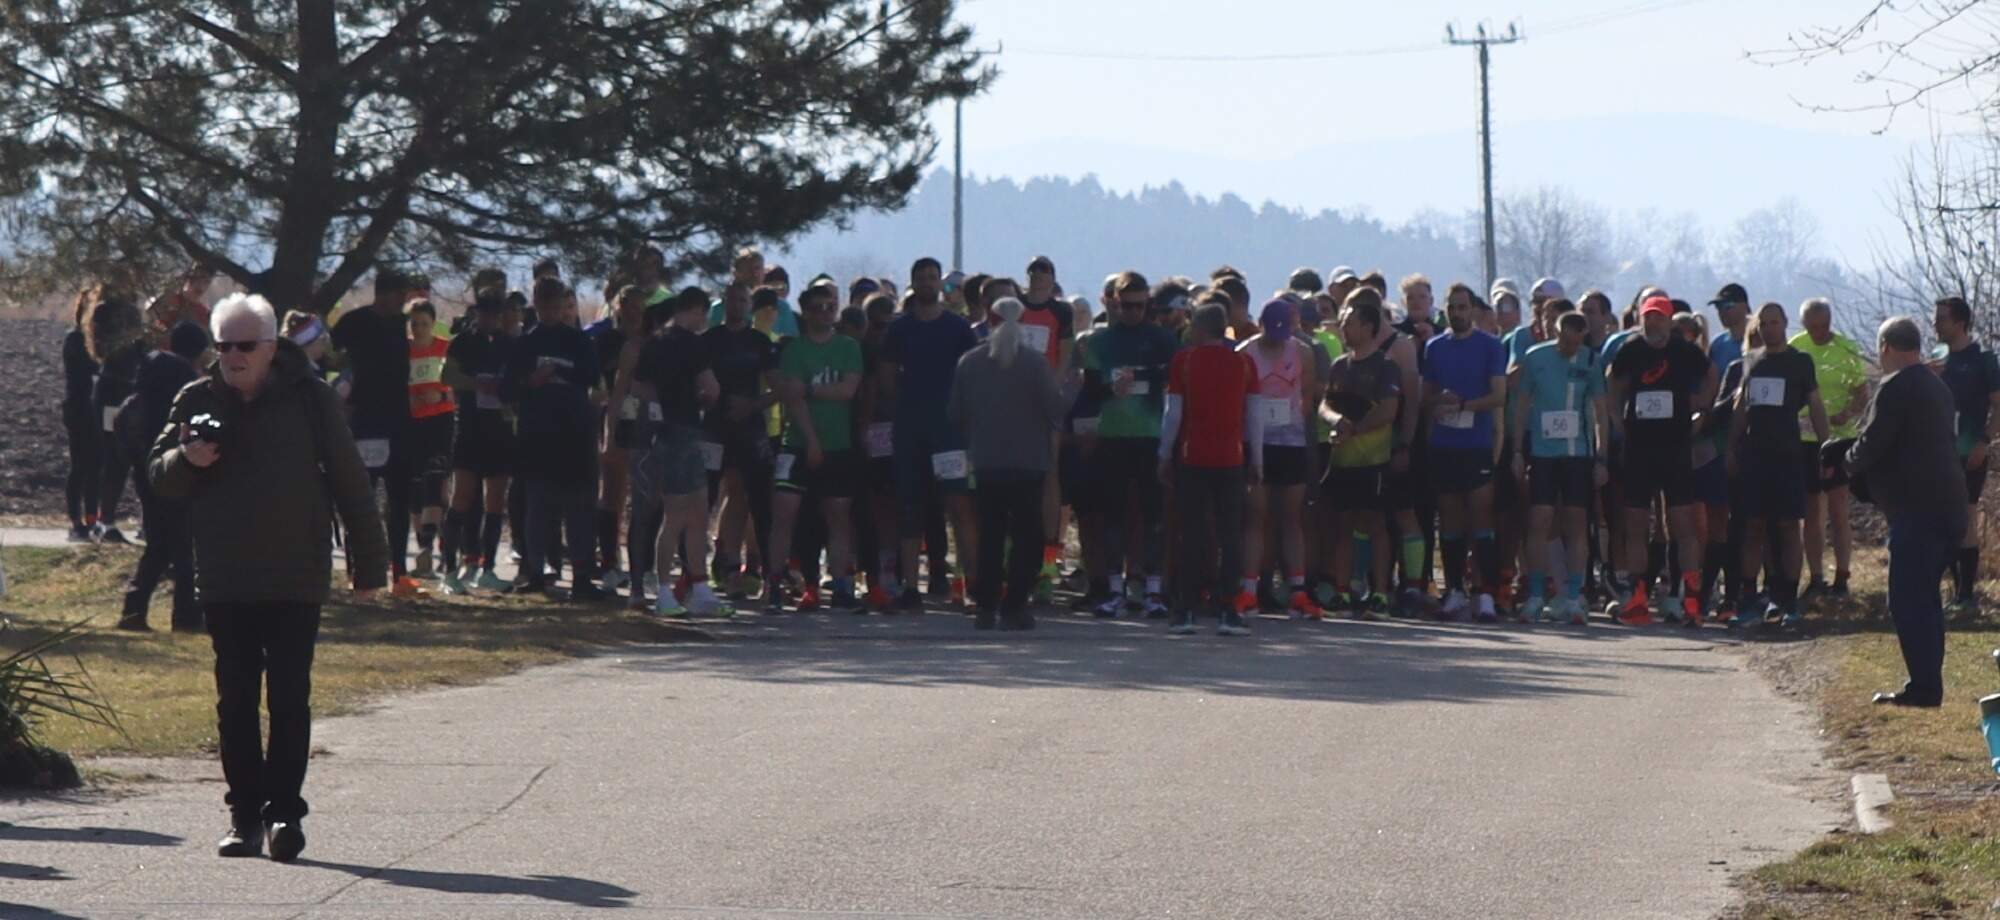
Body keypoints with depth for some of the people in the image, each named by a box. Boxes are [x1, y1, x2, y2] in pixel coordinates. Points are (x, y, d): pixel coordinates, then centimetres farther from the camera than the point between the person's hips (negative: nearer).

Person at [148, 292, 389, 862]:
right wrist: (186, 459, -14)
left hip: (296, 580, -3)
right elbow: (158, 478, 10)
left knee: (289, 698, -6)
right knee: (235, 701, 5)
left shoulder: (310, 400, 0)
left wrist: (368, 561, 4)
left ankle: (284, 810, -5)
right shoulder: (197, 403, 7)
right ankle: (245, 812, 11)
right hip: (224, 581, 3)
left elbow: (350, 482, 5)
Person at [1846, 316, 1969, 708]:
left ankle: (1924, 688, -9)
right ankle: (1929, 686, 19)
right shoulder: (1936, 387, 17)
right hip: (1947, 508, 10)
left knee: (1908, 600, -6)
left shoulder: (1896, 388, -13)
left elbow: (1871, 445, -15)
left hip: (1916, 509, -10)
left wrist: (1849, 461, 8)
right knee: (1925, 598, 17)